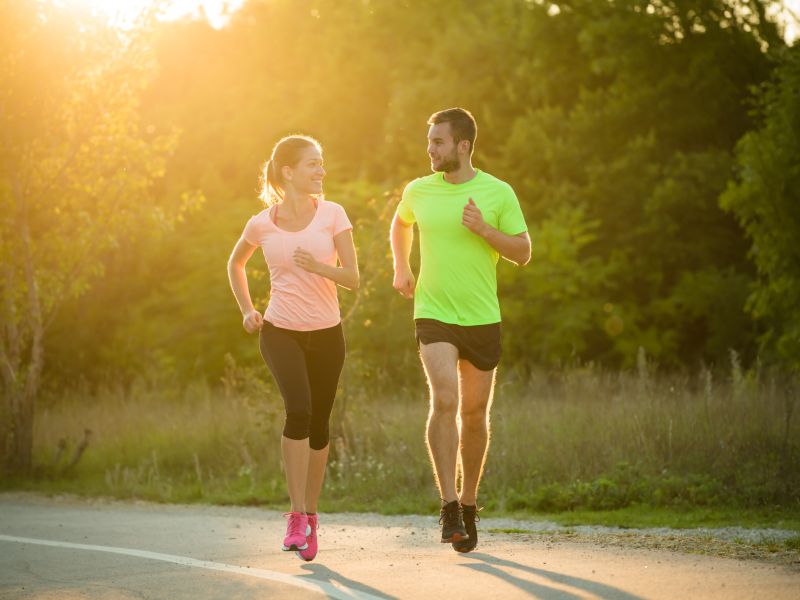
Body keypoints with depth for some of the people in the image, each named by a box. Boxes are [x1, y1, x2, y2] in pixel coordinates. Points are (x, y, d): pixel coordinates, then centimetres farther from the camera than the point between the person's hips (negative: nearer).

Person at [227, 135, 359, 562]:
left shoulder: (332, 215, -4)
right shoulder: (262, 224, -2)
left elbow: (352, 278, -8)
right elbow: (235, 264, 18)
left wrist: (319, 266, -26)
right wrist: (247, 310, 8)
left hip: (326, 334, 2)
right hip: (280, 332, -2)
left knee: (318, 425, 7)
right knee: (298, 409, -24)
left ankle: (310, 514, 25)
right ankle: (297, 515, -18)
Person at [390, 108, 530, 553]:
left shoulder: (499, 193, -2)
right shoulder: (418, 191, 4)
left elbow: (524, 253, -1)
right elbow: (401, 224, 26)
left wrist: (484, 229, -15)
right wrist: (401, 267, 14)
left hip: (483, 318, 0)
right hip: (434, 314, 0)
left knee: (475, 414, 9)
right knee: (444, 400, -19)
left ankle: (469, 503, 26)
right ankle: (449, 505, -19)